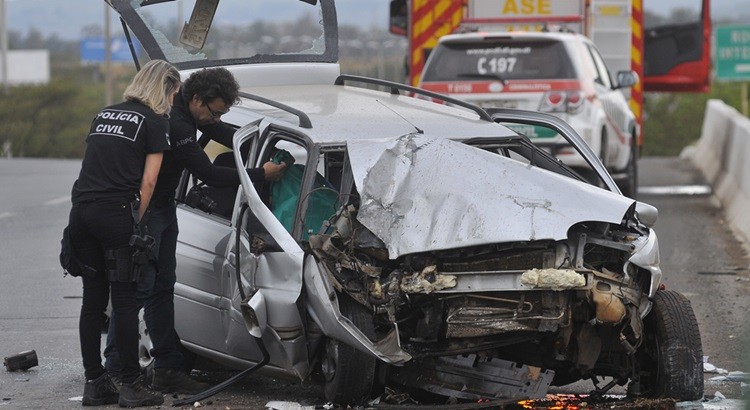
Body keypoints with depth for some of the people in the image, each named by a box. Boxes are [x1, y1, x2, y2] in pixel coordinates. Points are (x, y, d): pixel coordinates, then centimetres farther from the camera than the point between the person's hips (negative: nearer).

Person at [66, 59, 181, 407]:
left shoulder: (104, 114, 22)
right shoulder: (155, 122, 2)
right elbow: (147, 183, -4)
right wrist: (136, 222, 2)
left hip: (81, 209, 6)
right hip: (116, 214, -6)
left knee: (92, 300, 11)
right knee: (124, 301, -1)